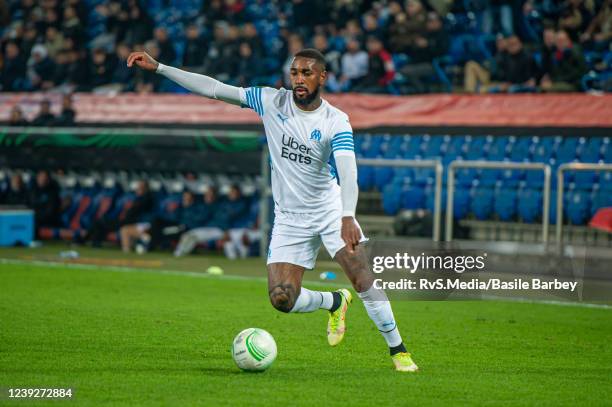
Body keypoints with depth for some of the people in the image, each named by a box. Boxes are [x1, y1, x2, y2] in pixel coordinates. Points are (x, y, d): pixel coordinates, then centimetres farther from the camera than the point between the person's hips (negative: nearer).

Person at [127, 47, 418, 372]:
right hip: (289, 219, 3)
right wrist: (156, 67, -6)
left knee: (362, 275, -20)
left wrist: (348, 217, -45)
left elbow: (347, 171, -28)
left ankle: (398, 351, -5)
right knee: (282, 299, -11)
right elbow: (213, 89, -3)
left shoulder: (336, 121, -13)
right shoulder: (271, 102, -5)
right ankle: (335, 302, 22)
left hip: (331, 209, -2)